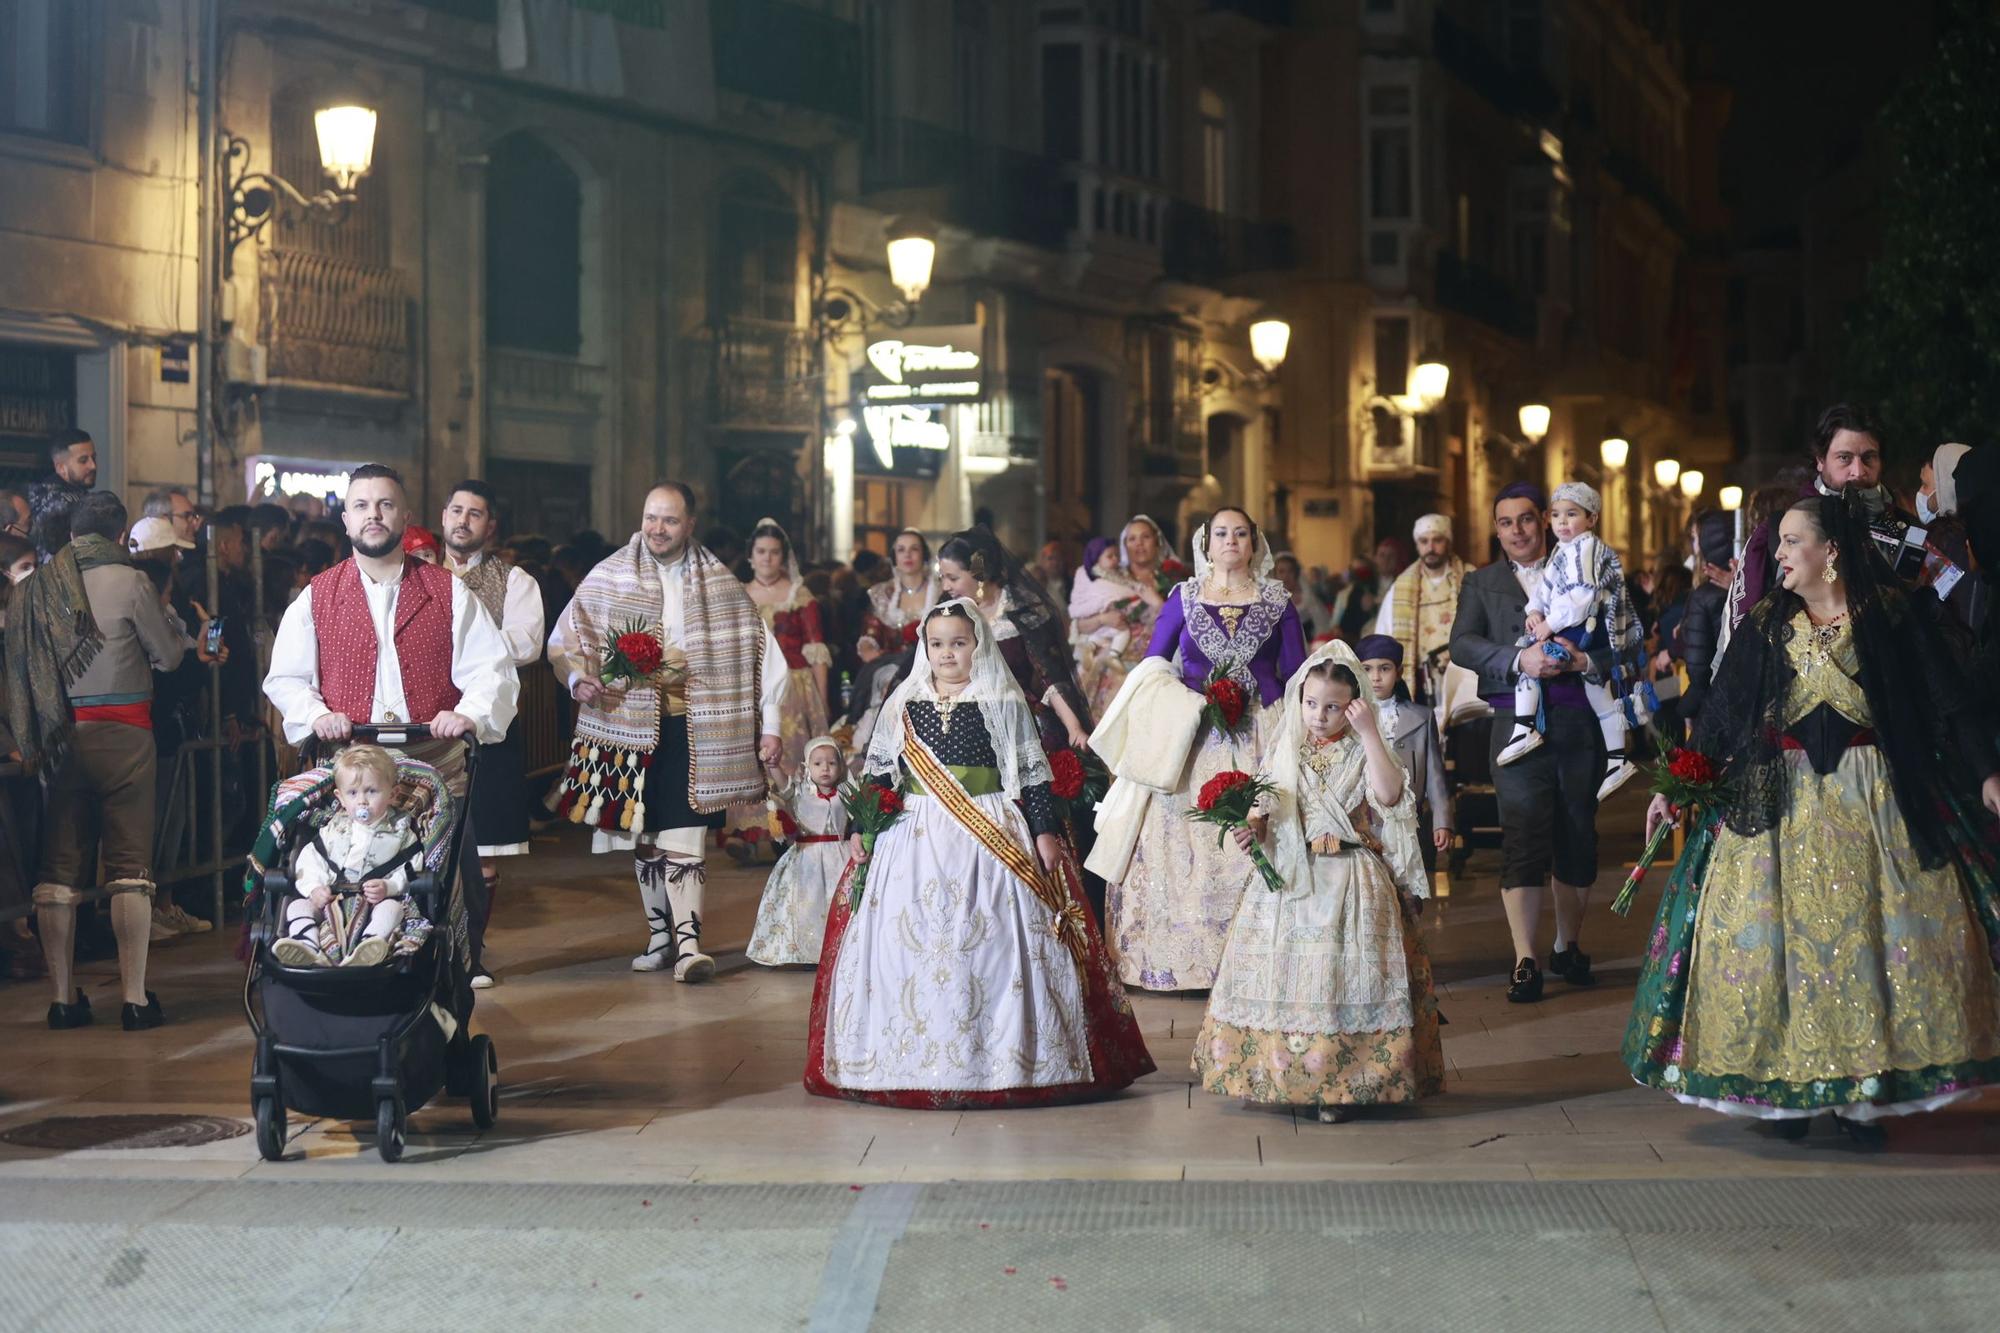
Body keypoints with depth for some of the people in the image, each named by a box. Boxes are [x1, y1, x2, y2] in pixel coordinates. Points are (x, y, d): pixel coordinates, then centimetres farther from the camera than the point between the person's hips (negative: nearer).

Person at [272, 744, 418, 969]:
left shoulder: (399, 832, 8)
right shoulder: (333, 830, 17)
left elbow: (411, 870, -1)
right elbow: (309, 860, 11)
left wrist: (388, 887, -19)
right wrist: (314, 888, -8)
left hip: (376, 900, -3)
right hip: (330, 899, 3)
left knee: (392, 907, -33)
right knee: (297, 905, -16)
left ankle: (368, 947, -60)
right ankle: (308, 945, -45)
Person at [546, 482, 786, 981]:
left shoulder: (720, 584, 5)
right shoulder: (607, 578, 4)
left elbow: (761, 653, 5)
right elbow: (564, 639, 7)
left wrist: (769, 726, 0)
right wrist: (579, 677, -14)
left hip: (694, 728, -2)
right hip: (630, 725, 2)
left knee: (684, 837, -11)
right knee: (643, 837, 7)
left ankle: (688, 941, -15)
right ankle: (660, 935, 17)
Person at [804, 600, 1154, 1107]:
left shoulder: (1004, 704, 2)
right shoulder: (904, 706, 9)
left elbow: (1033, 771, 2)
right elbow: (878, 771, 13)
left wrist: (1045, 832, -3)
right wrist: (859, 826, 6)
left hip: (992, 840, -2)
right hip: (916, 840, 2)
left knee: (993, 944, -5)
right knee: (908, 942, 0)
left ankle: (1003, 1053, 4)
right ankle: (915, 1055, 9)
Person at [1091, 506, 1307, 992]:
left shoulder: (1277, 600, 7)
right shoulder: (1183, 598, 8)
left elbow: (1297, 675, 7)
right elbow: (1150, 668, 9)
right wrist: (1184, 701, -6)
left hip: (1259, 736, 0)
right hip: (1193, 739, 0)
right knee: (1187, 843, -5)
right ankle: (1189, 957, -1)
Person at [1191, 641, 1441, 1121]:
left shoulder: (1362, 751, -1)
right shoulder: (1283, 749, 7)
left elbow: (1389, 794, -19)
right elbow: (1265, 807, 9)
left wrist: (1369, 733, -20)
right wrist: (1251, 828, -13)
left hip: (1350, 885, -3)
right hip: (1288, 882, 3)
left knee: (1343, 979, -5)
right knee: (1283, 974, 4)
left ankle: (1339, 1086, 3)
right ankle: (1280, 1076, 15)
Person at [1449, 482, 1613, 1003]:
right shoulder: (1481, 582, 11)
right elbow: (1462, 644, -5)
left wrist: (1583, 660, -15)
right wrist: (1519, 661, -20)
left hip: (1578, 723, 1)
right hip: (1518, 722, -1)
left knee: (1577, 838, 8)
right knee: (1522, 838, -8)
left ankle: (1568, 947, 24)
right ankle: (1525, 961, -6)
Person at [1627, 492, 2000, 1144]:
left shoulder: (1896, 614, -2)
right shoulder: (1765, 625, 6)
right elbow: (1722, 712, 6)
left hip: (1877, 802, -2)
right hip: (1784, 798, 2)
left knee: (1878, 935, -1)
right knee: (1785, 936, 1)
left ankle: (1867, 1090, 8)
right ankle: (1791, 1084, 9)